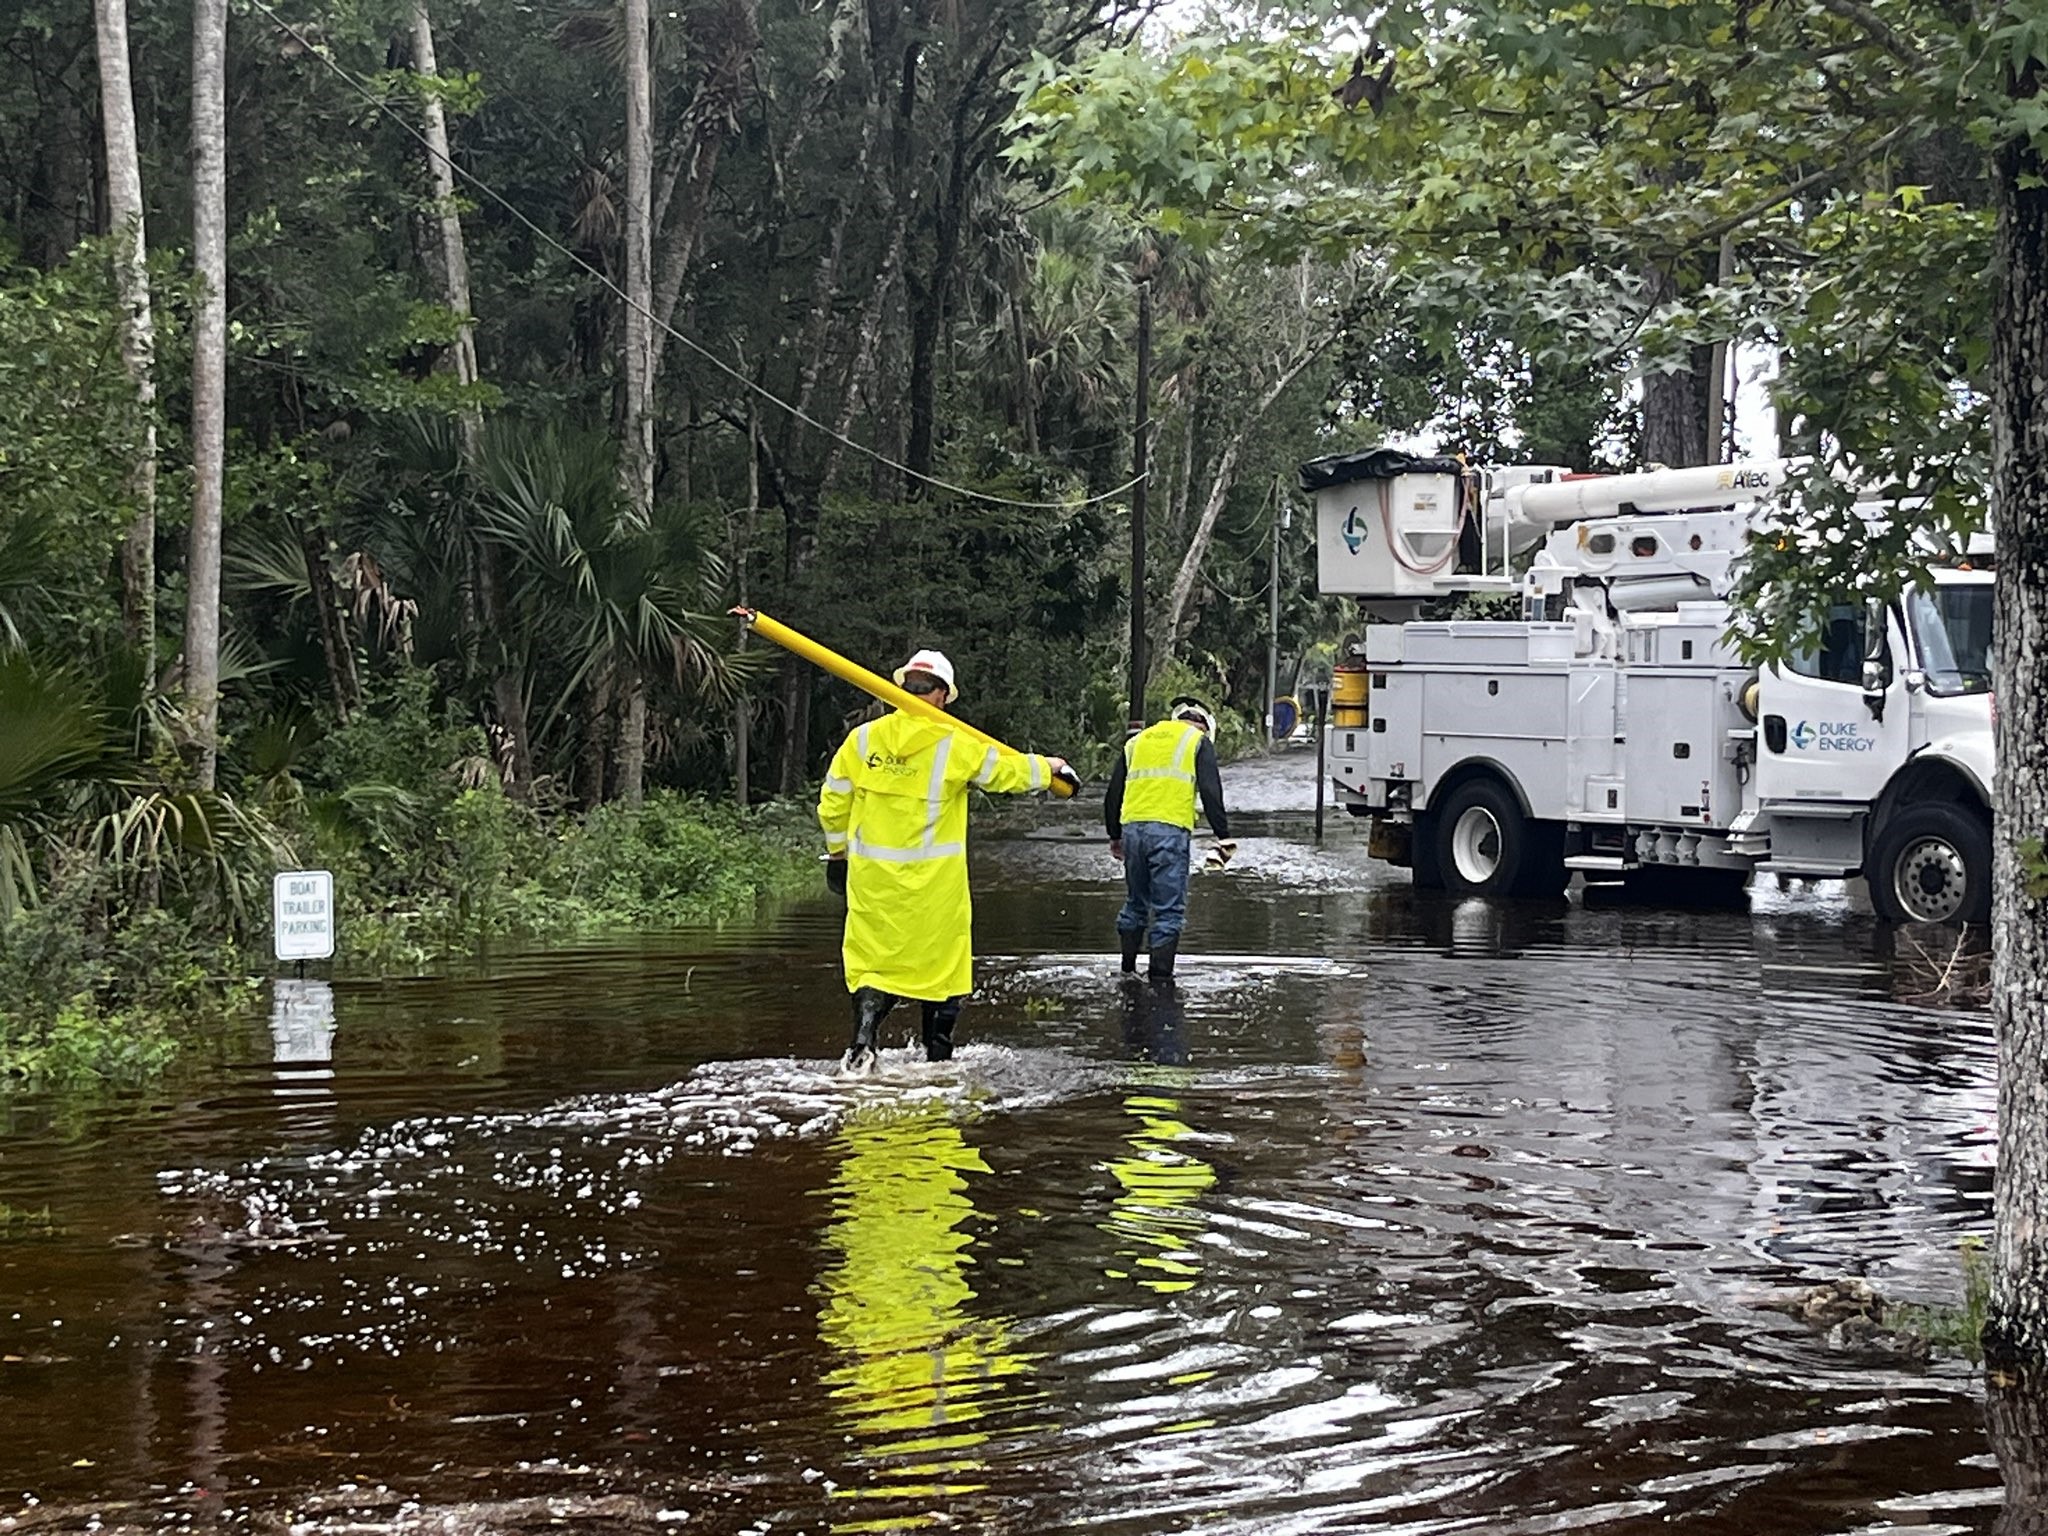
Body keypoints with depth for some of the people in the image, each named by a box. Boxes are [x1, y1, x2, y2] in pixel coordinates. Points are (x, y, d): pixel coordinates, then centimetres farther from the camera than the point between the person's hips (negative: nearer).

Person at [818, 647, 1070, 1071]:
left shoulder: (862, 739, -2)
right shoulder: (954, 746, -10)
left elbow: (833, 802, 5)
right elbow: (1009, 771, -1)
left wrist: (838, 852, 22)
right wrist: (1048, 767, 20)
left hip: (872, 877, 2)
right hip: (935, 883, -2)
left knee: (872, 960, 8)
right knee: (941, 963, 12)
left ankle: (863, 1039, -14)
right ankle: (937, 1055, 18)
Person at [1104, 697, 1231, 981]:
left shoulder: (1137, 741, 22)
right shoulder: (1198, 741, 7)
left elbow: (1112, 795, 23)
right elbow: (1211, 794, -4)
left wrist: (1115, 836, 31)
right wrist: (1223, 837, -1)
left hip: (1132, 828, 5)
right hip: (1170, 830, -5)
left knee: (1136, 902, 18)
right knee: (1169, 908, -1)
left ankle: (1128, 968, 22)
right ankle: (1160, 974, -4)